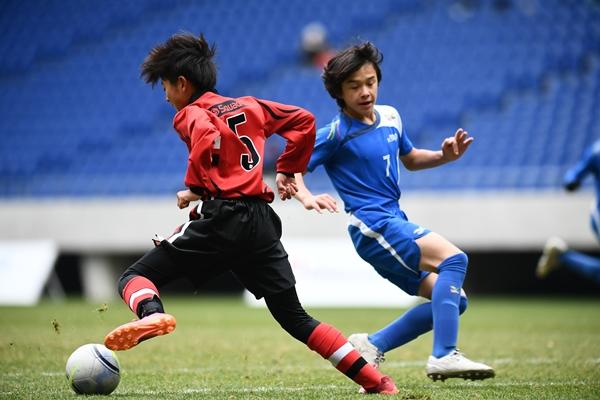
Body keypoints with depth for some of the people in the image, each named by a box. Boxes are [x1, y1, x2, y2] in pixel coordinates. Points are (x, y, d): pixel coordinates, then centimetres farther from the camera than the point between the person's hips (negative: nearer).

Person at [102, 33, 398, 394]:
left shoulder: (192, 113, 1)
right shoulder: (248, 106, 20)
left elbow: (208, 137, -23)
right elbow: (304, 121, 20)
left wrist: (194, 188, -11)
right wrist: (288, 170, 24)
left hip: (221, 219, -6)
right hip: (262, 222, 6)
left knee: (136, 277, 1)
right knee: (293, 316, 13)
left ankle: (152, 314, -35)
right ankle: (374, 379, 4)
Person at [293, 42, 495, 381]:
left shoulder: (390, 117, 11)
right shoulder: (337, 133, -10)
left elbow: (410, 159, 26)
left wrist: (444, 156, 8)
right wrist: (306, 198, -33)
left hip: (396, 222, 8)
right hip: (373, 226, -8)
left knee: (454, 300, 5)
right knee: (454, 259, -25)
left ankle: (372, 345, 7)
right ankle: (444, 356, -30)